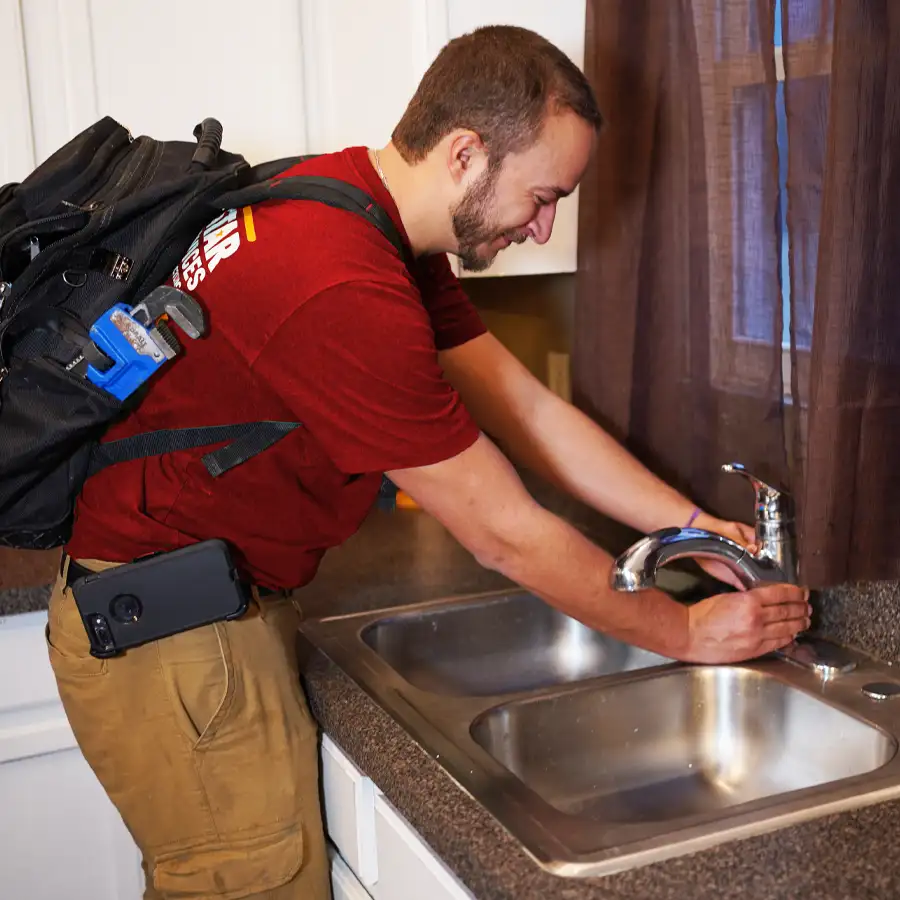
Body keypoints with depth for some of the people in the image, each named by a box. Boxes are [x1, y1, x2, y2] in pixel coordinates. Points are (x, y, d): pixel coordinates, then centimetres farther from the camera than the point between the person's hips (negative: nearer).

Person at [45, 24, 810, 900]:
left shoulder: (375, 207, 3)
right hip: (169, 636, -9)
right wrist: (684, 634, -9)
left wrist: (695, 526, 1)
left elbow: (528, 409, 5)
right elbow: (506, 535, -22)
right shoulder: (345, 292, -30)